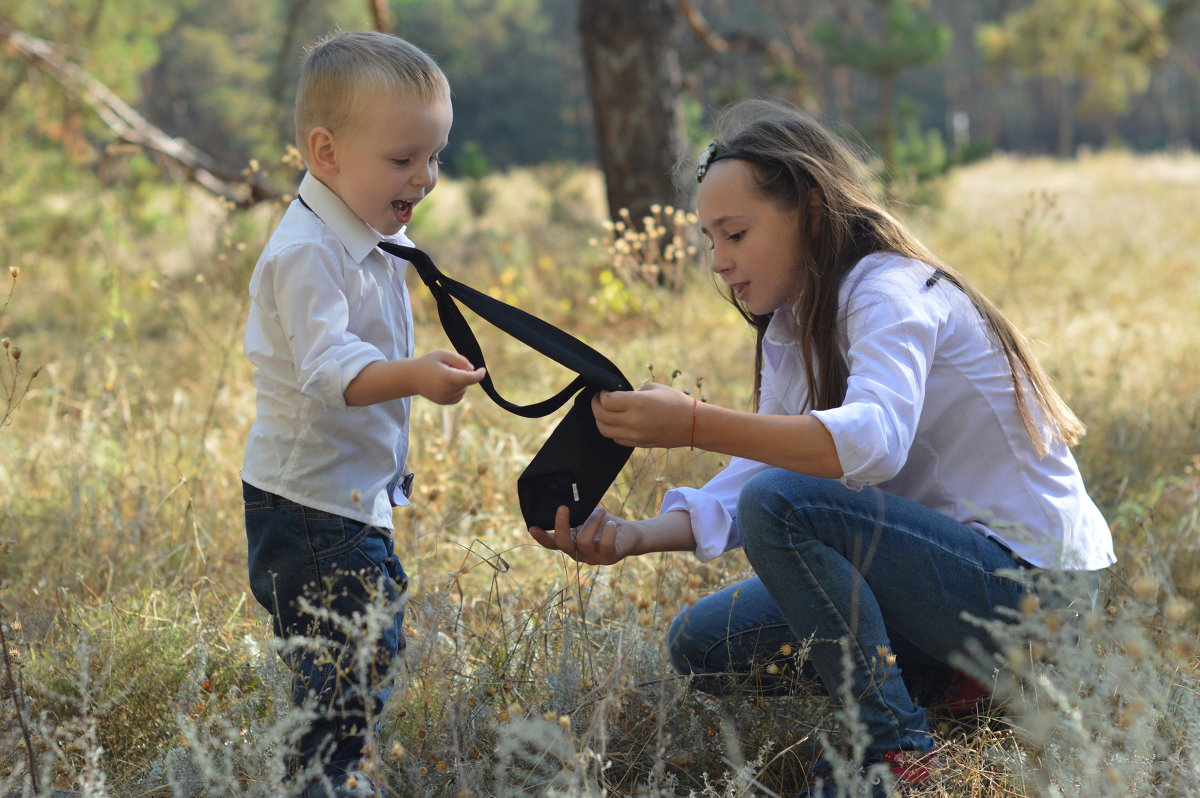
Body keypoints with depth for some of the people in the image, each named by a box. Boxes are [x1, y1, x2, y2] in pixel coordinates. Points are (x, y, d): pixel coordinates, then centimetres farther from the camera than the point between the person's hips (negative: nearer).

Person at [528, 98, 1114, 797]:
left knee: (783, 503, -27)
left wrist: (696, 425, -45)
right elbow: (746, 484, 2)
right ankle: (951, 687, 7)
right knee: (702, 644, 2)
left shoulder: (892, 290, -17)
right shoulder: (792, 331, 12)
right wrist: (638, 537, -16)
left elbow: (874, 440, -38)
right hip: (946, 566, 9)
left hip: (1028, 581, -9)